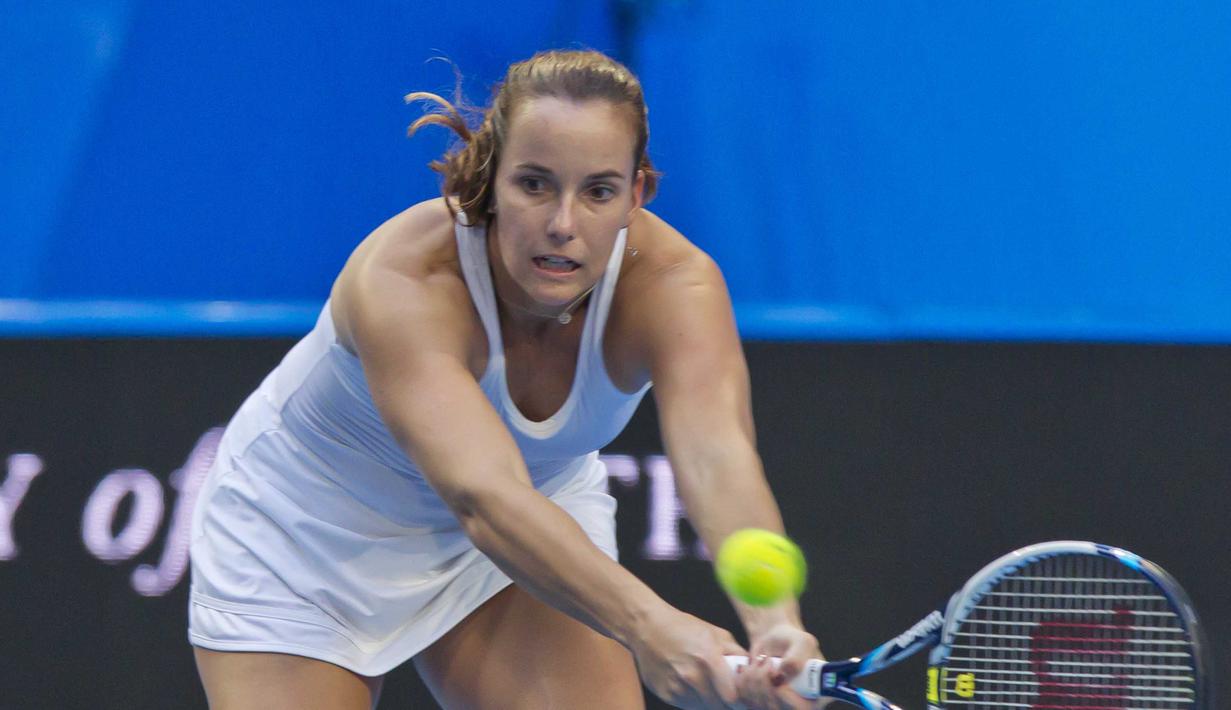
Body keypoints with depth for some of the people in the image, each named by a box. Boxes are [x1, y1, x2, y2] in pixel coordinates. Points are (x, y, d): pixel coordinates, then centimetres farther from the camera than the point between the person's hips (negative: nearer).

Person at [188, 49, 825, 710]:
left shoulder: (672, 283, -29)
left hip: (540, 523, 3)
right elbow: (483, 493, -52)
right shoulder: (402, 280, -38)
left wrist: (773, 619, -66)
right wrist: (646, 623, -68)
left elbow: (718, 457, -46)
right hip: (311, 536, -3)